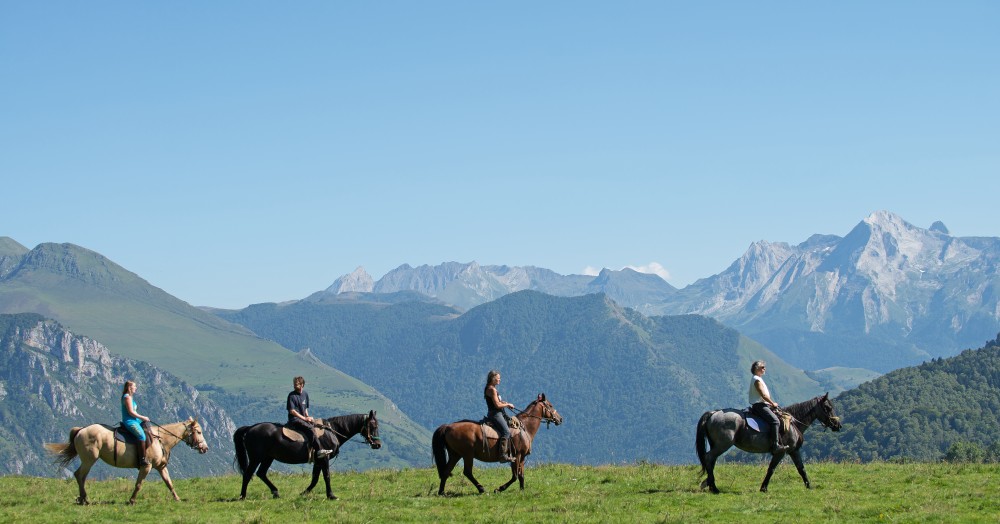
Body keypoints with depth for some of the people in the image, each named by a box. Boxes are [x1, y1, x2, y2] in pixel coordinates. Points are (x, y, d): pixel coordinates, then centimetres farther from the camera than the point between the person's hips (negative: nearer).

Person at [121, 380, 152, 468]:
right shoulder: (128, 397, -11)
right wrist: (142, 418, -10)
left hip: (134, 420, 11)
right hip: (129, 421, -11)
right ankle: (142, 460, -32)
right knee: (142, 435, -27)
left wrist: (142, 418, 11)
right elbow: (131, 412, -18)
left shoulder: (129, 397, 20)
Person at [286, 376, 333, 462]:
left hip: (303, 418, 7)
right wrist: (304, 418, -14)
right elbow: (292, 410, -12)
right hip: (294, 419, -7)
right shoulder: (292, 395, -7)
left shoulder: (305, 394, 14)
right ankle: (319, 450, -32)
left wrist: (308, 417, 5)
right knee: (309, 429, -27)